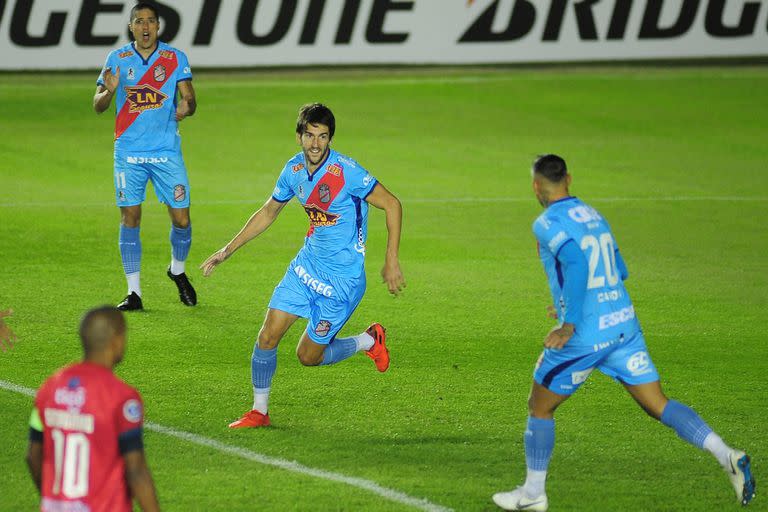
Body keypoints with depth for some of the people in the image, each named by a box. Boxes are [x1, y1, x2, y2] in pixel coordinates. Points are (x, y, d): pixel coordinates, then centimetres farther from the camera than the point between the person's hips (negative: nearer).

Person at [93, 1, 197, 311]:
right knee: (130, 218, -3)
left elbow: (189, 99, 0)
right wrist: (109, 92, -21)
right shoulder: (117, 59, 3)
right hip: (128, 152, 0)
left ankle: (178, 271, 28)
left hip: (167, 151, 0)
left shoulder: (175, 59, 2)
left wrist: (186, 107, -25)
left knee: (181, 218, -1)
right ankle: (133, 292, 3)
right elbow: (98, 106, 2)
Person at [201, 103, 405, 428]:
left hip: (342, 278, -6)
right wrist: (228, 250, 16)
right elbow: (268, 212, 16)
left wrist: (391, 262, -14)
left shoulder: (347, 172, -22)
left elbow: (391, 205, -14)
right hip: (307, 264, 6)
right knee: (268, 335, -3)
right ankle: (259, 412, 12)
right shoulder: (294, 170, -1)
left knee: (308, 356, 1)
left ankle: (369, 341, 26)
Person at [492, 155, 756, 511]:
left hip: (584, 335, -6)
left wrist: (570, 324, -27)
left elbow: (576, 262, -27)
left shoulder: (548, 224, -9)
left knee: (539, 408, 14)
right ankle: (728, 458, -12)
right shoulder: (592, 215, 14)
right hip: (623, 324, 6)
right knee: (658, 405, 4)